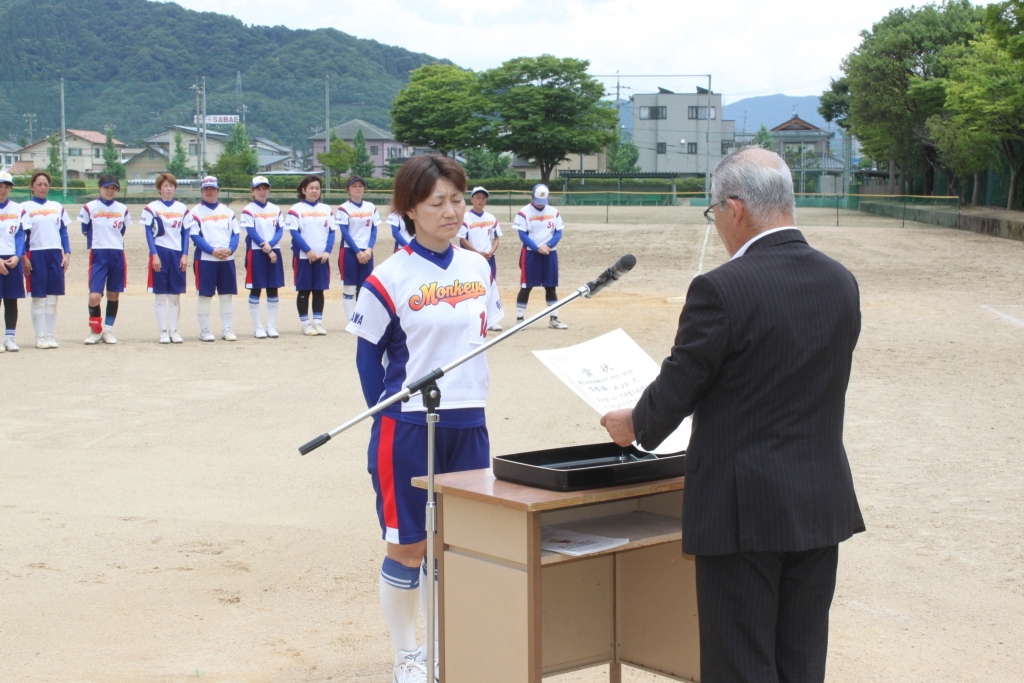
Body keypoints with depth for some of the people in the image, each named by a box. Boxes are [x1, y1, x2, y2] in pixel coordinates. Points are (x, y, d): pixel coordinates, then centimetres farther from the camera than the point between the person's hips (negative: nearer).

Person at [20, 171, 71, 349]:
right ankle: (40, 336, 5)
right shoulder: (26, 207, 1)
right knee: (38, 299, 0)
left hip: (55, 255, 3)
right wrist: (24, 257, -9)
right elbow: (21, 234, -1)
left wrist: (67, 253, 3)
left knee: (52, 299, 4)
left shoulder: (57, 207, 12)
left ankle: (50, 334, 10)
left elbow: (63, 232, 13)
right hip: (36, 255, -3)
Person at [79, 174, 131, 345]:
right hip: (98, 255, -3)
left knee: (114, 295, 6)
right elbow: (85, 230, 11)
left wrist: (112, 242, 13)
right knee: (94, 296, -12)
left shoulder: (122, 209, 8)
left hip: (117, 255, 3)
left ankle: (108, 331, 18)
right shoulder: (89, 208, 0)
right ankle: (95, 331, 6)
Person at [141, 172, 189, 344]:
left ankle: (173, 331, 11)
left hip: (177, 254, 3)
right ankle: (163, 332, 5)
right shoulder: (151, 208, 0)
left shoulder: (182, 209, 9)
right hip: (160, 253, -3)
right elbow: (149, 233, -2)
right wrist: (154, 255, -10)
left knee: (175, 294, 5)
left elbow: (185, 233, 9)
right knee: (161, 294, 0)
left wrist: (185, 255, 0)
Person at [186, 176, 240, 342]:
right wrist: (213, 251, -18)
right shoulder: (195, 212, 0)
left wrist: (230, 249, -11)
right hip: (205, 259, -4)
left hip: (227, 259, 4)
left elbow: (235, 233, 8)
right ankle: (204, 330, 7)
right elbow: (195, 236, -7)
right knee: (205, 295, 0)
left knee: (227, 294, 6)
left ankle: (227, 329, 13)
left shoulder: (227, 212, 12)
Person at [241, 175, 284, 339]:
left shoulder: (276, 209, 10)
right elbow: (251, 233, -10)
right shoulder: (248, 210, -3)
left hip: (274, 252, 4)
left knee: (273, 289, 6)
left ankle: (271, 326, 12)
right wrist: (267, 250, -16)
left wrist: (270, 244, -16)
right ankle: (258, 327, 5)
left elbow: (280, 230, 2)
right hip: (256, 253, -4)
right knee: (256, 290, 0)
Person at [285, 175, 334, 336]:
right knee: (304, 291, 1)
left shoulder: (326, 209, 10)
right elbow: (294, 232, -9)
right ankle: (305, 324, 6)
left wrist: (327, 251, -7)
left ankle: (318, 322, 12)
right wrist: (308, 251, -17)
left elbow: (331, 232, 6)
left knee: (319, 290, 6)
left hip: (322, 257, 4)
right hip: (303, 256, -4)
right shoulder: (296, 209, -3)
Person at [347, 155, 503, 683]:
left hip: (468, 423, 5)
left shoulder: (478, 269, 5)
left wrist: (468, 401, 11)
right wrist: (388, 417, -4)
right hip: (408, 426, -5)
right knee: (408, 546, 5)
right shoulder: (388, 279, -10)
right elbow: (368, 355, -3)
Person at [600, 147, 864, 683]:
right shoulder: (841, 283, 3)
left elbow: (678, 388, -10)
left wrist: (635, 425, 11)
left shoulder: (721, 290, -18)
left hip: (744, 508, -6)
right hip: (823, 505, 7)